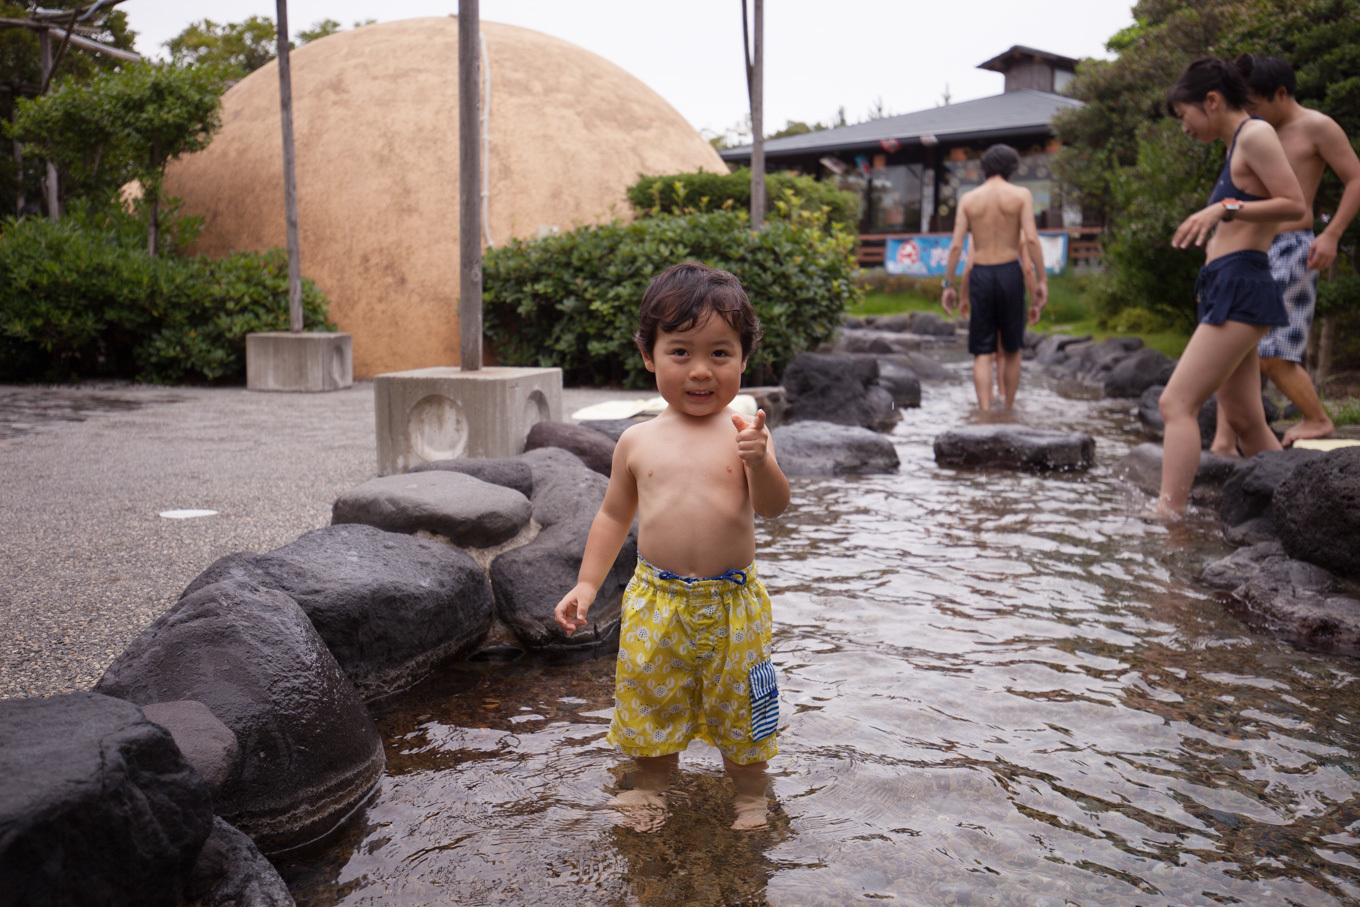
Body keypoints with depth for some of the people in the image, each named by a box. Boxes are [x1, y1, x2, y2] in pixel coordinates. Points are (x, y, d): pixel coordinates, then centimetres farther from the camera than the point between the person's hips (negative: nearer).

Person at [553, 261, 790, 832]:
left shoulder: (743, 434, -6)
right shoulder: (638, 441, 1)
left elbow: (773, 506, -14)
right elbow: (614, 515, 11)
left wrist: (760, 462, -33)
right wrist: (587, 583, 7)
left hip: (732, 603, -2)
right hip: (656, 602, 2)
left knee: (739, 707, 12)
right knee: (651, 700, 16)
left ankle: (750, 792, 37)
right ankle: (651, 784, 42)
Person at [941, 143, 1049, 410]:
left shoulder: (968, 199, 6)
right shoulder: (1021, 195, 1)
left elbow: (956, 245, 0)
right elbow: (1031, 239, -9)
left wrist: (948, 285, 5)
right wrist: (1042, 280, -5)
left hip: (980, 276, 1)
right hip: (1009, 272, -1)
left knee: (982, 352, 1)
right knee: (1011, 350, 13)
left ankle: (985, 411, -11)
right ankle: (1008, 409, 21)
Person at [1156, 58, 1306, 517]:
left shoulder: (1255, 134, -5)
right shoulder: (1237, 148, 23)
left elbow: (1294, 204, -14)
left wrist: (1225, 208, -21)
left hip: (1240, 289, -10)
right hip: (1223, 290, 10)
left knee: (1177, 402, -18)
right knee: (1245, 421, 10)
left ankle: (1166, 515, -23)